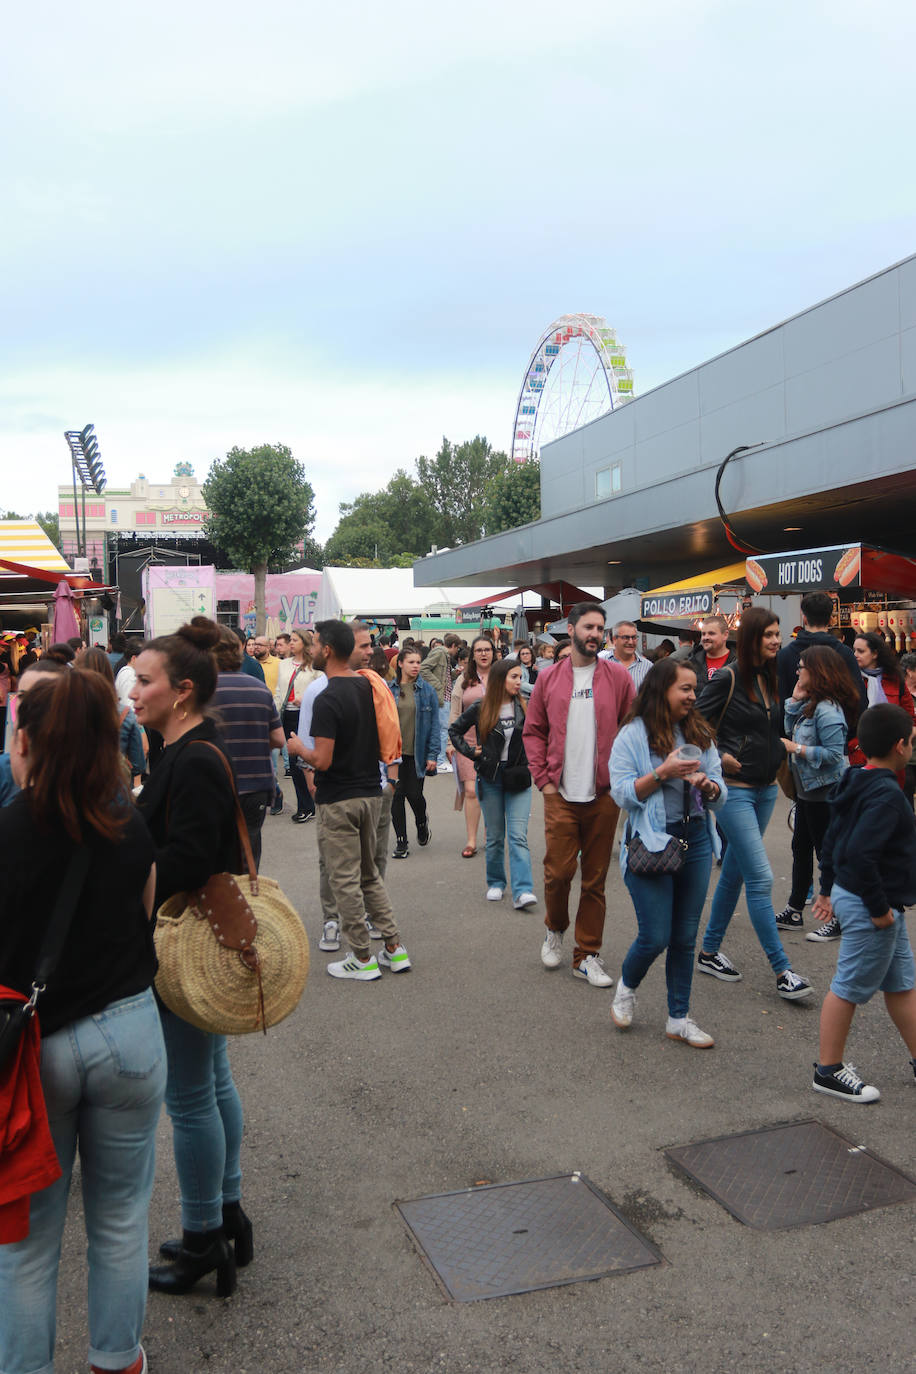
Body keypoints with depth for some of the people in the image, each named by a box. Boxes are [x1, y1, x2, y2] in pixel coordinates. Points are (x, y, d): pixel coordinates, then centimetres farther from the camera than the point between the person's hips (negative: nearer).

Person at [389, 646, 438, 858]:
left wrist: (432, 755, -6)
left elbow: (434, 724, -1)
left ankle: (422, 822, 32)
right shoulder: (389, 690, 2)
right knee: (397, 795, 3)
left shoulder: (427, 690, -1)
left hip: (416, 753, -1)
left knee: (414, 794, -1)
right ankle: (401, 841, 13)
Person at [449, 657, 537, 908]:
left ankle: (522, 891, -13)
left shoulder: (524, 707, 2)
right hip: (490, 777, 0)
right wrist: (471, 752, -1)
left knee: (518, 835, -9)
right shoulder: (480, 708, -2)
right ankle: (496, 882, 26)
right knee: (494, 836, 9)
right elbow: (454, 730, 10)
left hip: (518, 777, 0)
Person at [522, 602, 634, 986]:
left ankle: (587, 955, 19)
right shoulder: (548, 679, 5)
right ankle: (555, 929, 28)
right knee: (558, 871, -3)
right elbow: (533, 732, 9)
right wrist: (543, 778, 1)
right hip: (561, 795, 0)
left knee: (595, 878, 6)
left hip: (604, 794, 0)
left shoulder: (617, 677, 4)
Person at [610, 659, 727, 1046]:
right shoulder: (633, 735, -5)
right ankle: (626, 986, 28)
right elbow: (622, 793, -11)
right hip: (652, 843, -5)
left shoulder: (700, 734, 8)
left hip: (696, 841, 5)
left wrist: (708, 785, -12)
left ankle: (679, 1018, 23)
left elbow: (720, 793, 10)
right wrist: (663, 773, -20)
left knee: (686, 937, 10)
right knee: (655, 937, -3)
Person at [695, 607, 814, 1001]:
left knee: (734, 873, 14)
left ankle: (710, 951, 25)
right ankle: (782, 971, -4)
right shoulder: (727, 679, -13)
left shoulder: (769, 680, 10)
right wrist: (719, 757, -16)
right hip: (734, 788, -8)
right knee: (761, 878, -9)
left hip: (765, 788, 8)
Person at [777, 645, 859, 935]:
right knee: (801, 848, 18)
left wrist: (797, 749, -20)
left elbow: (834, 753, -25)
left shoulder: (828, 709, -22)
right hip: (808, 790, 11)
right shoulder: (811, 704, 8)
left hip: (825, 792, -11)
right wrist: (794, 701, 4)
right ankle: (794, 911, 30)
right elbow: (791, 731, 14)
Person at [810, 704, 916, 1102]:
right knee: (850, 987, 1)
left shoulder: (855, 784, 7)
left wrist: (828, 889, 21)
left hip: (865, 899, 10)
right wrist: (878, 908, -22)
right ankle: (829, 1071, 12)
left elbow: (832, 840, 15)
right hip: (869, 906, -10)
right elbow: (860, 854, -31)